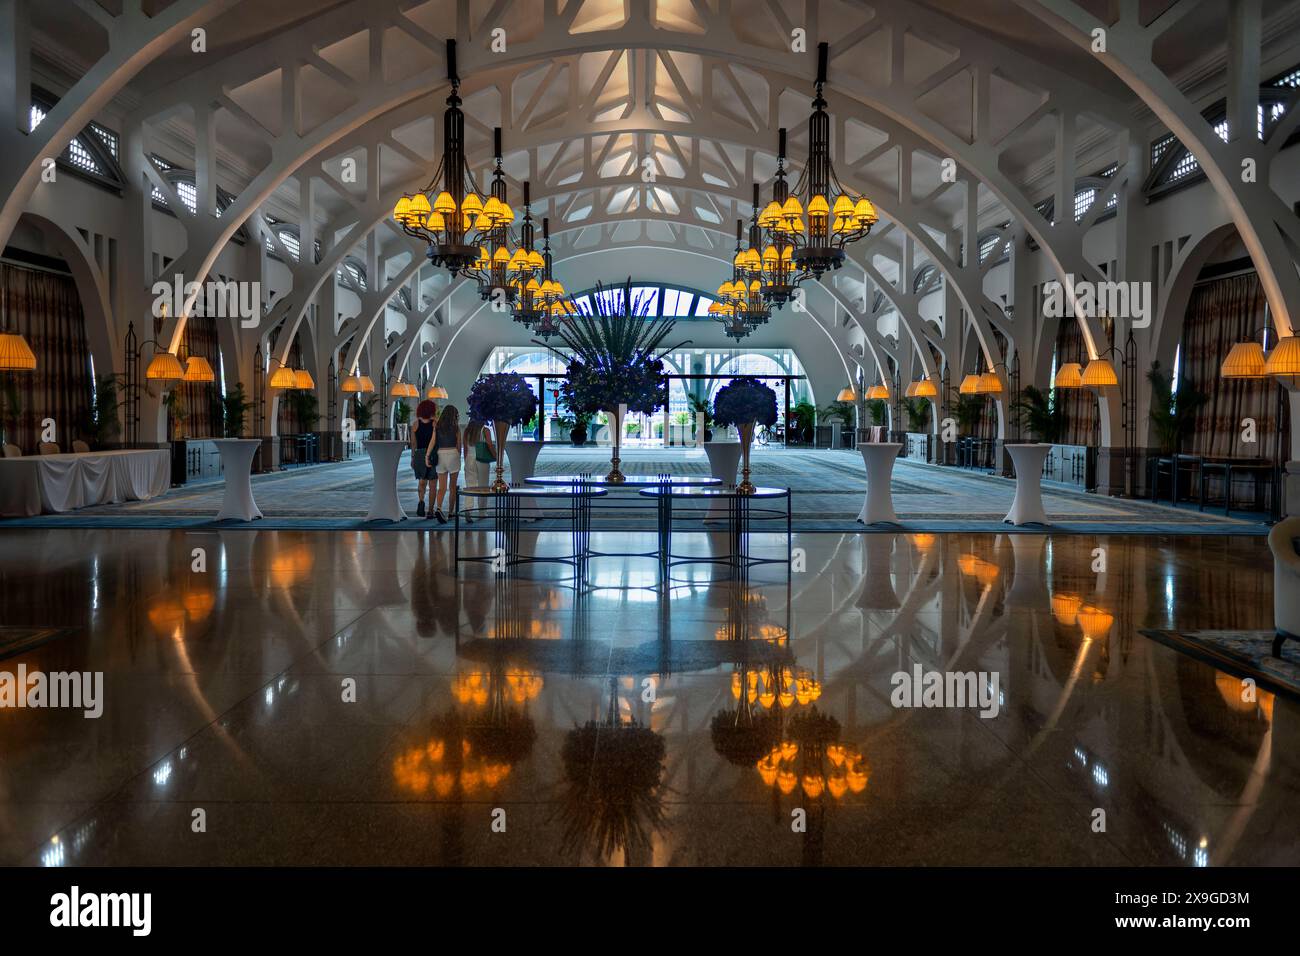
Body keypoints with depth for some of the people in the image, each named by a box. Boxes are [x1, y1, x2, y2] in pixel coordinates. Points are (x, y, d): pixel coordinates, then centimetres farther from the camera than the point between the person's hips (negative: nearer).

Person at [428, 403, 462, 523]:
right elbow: (459, 445, 2)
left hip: (440, 455, 2)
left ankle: (438, 508, -21)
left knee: (442, 487, 2)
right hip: (453, 454, -2)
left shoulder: (437, 426, 3)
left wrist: (427, 455, -6)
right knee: (452, 486, 11)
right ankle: (451, 512, 17)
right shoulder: (456, 427, -2)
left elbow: (433, 441, -5)